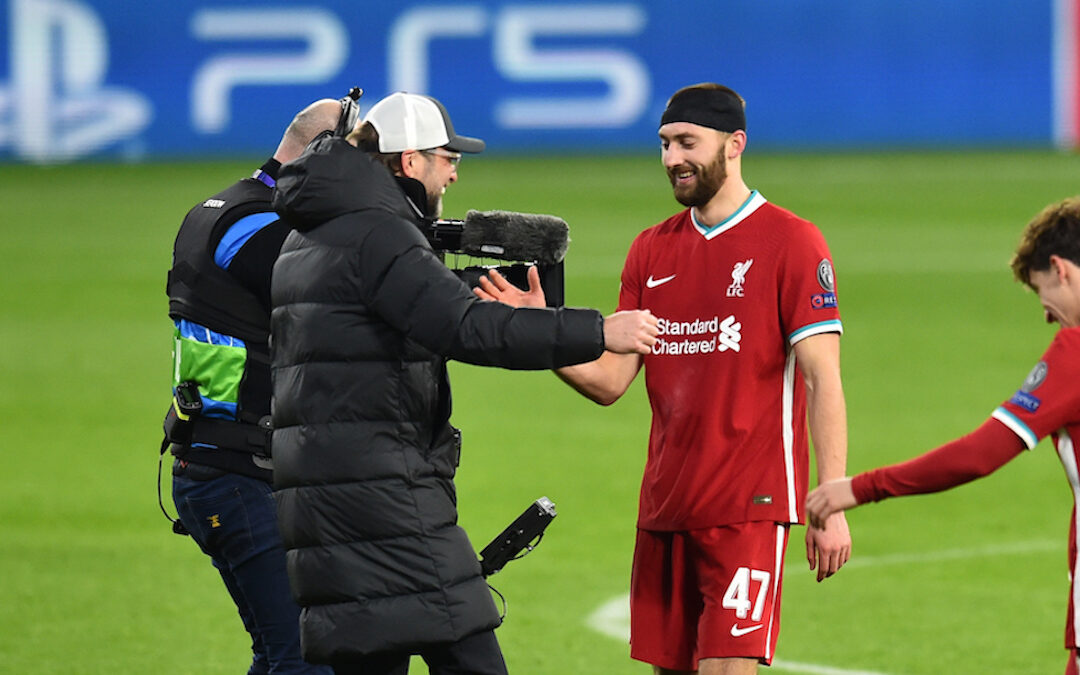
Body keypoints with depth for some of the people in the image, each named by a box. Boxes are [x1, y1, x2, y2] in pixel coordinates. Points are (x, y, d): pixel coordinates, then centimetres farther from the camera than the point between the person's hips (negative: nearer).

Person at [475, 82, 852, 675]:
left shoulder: (791, 242, -4)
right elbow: (610, 380, 10)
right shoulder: (651, 250, 13)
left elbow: (822, 380, -8)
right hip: (665, 508, 6)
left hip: (749, 507, -6)